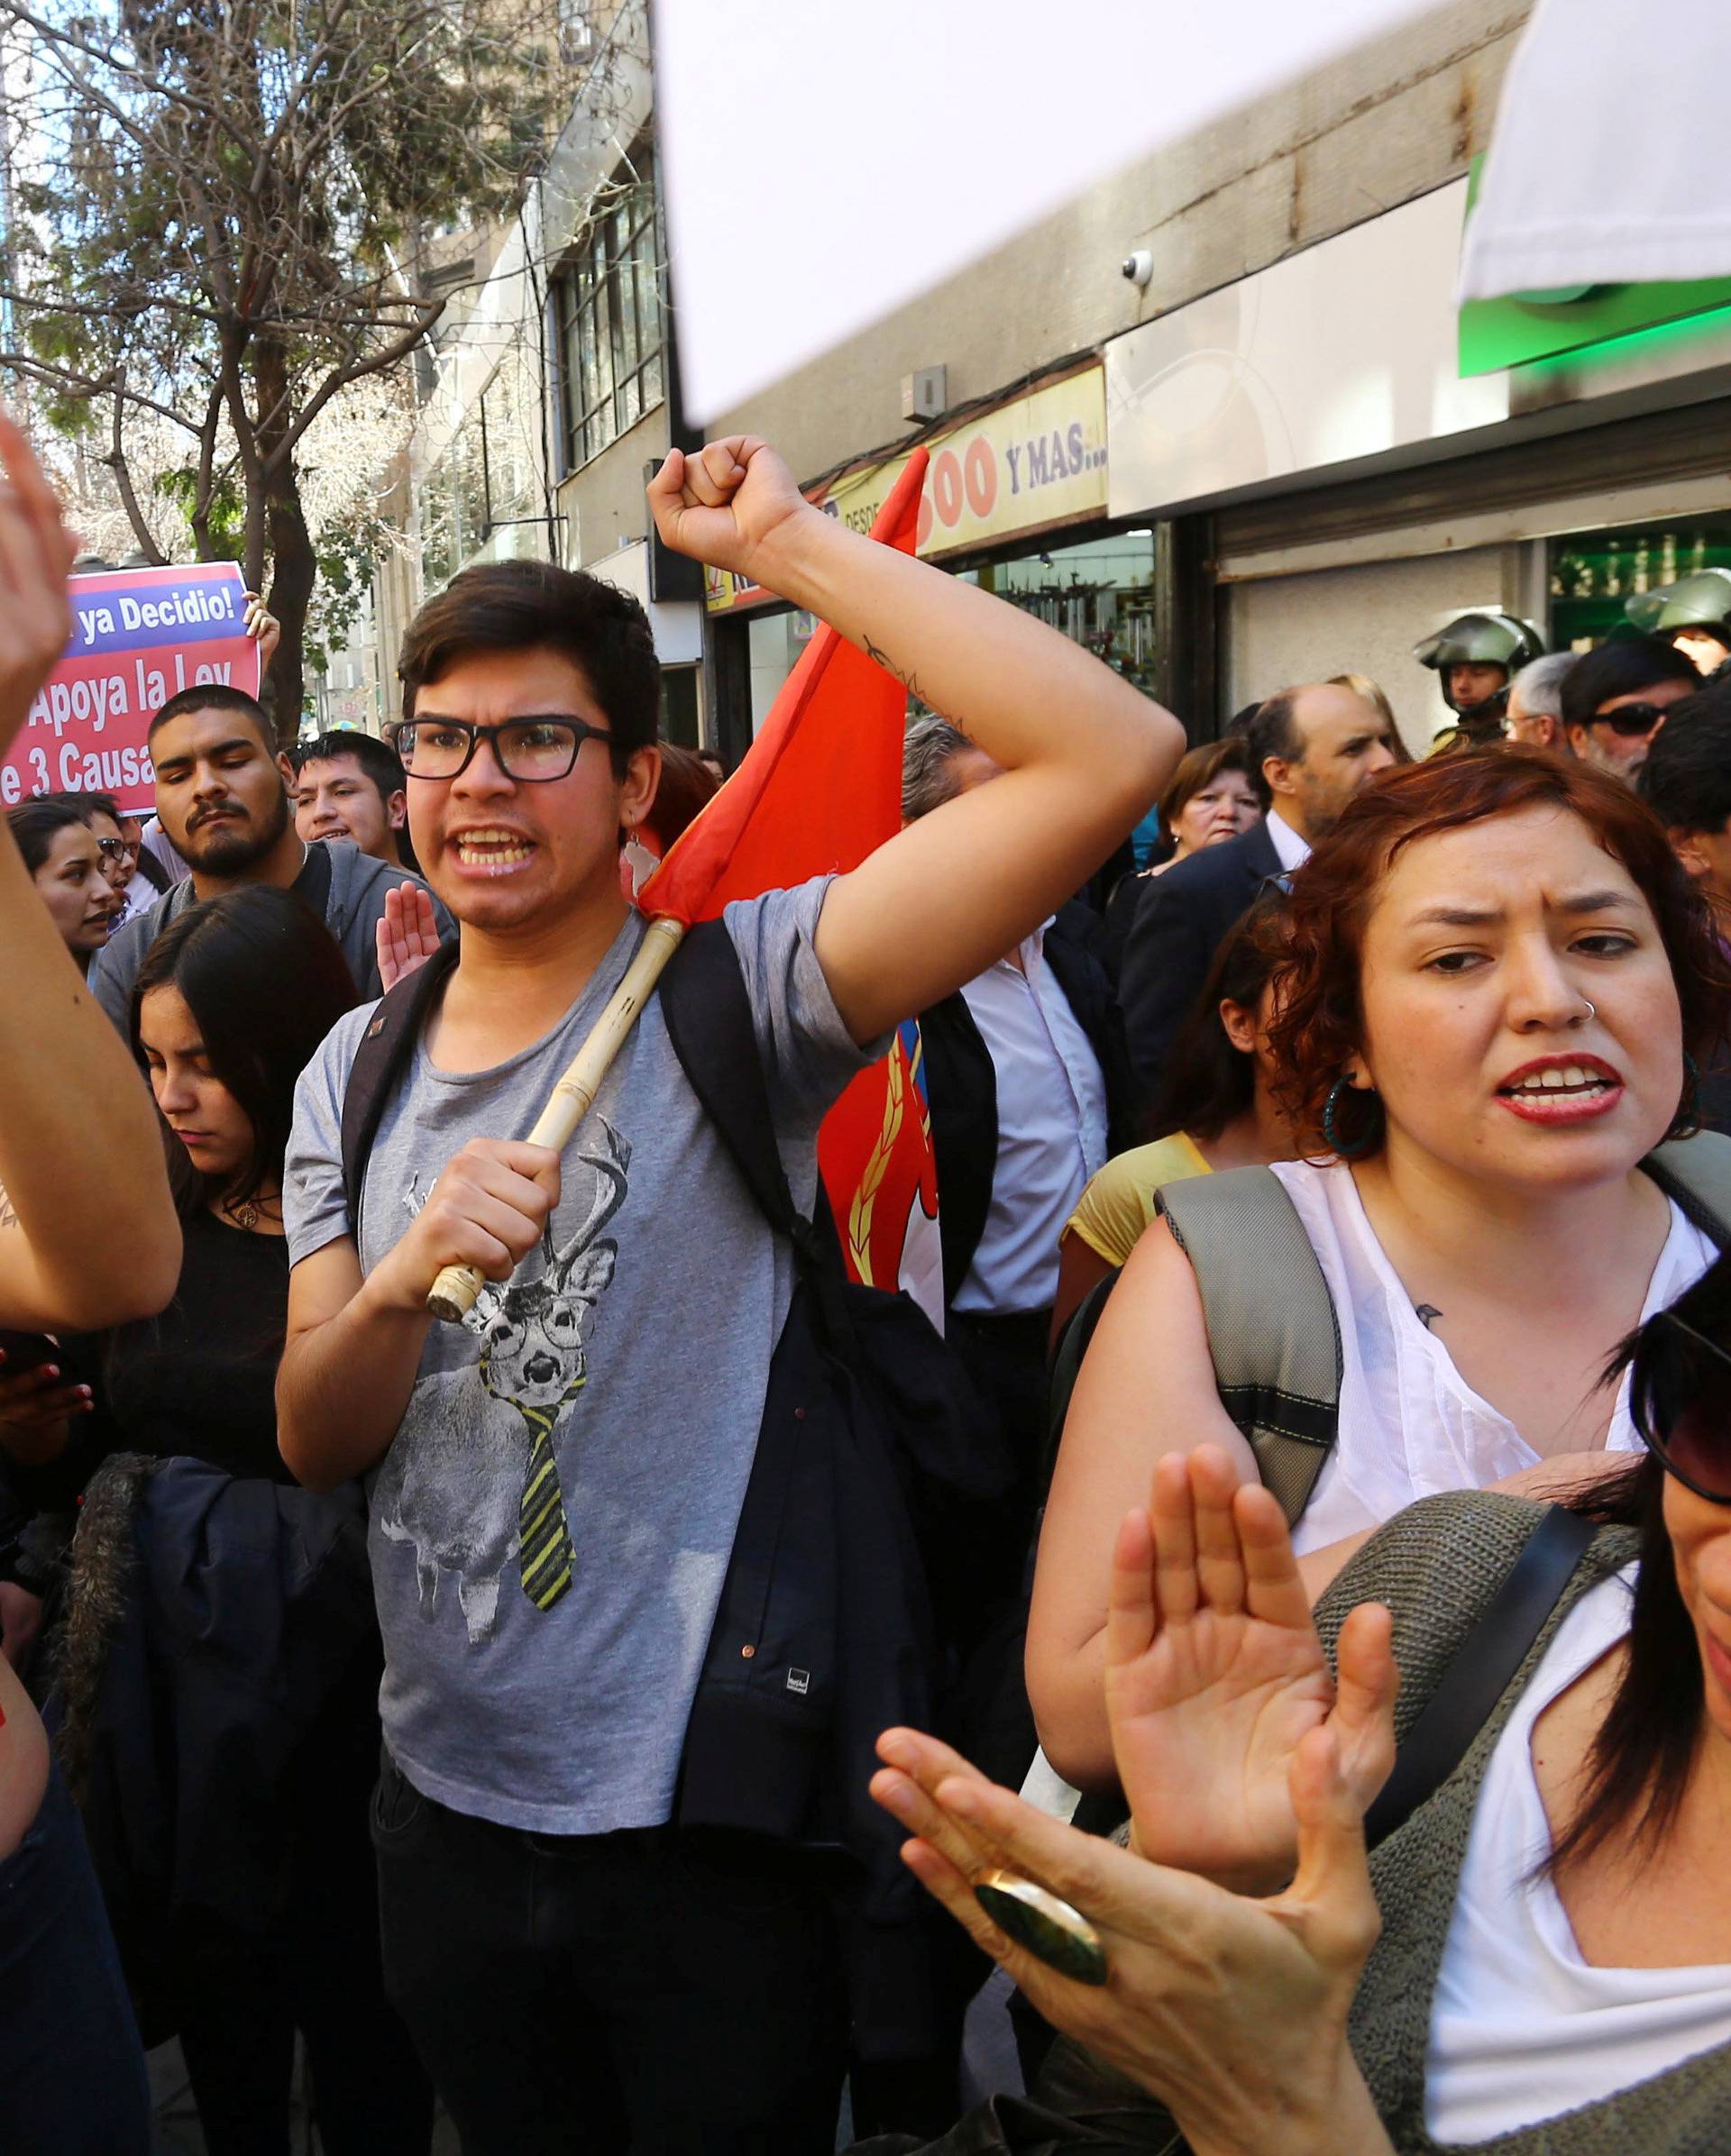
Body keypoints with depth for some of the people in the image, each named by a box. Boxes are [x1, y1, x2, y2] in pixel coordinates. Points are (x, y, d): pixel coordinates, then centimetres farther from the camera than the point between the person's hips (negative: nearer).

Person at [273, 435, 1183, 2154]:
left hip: (709, 1818, -5)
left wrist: (780, 540, -23)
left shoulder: (733, 994, -15)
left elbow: (1114, 755, -28)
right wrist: (400, 1281, -22)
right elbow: (313, 1442, 0)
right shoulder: (358, 1069, 3)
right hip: (443, 1801, 5)